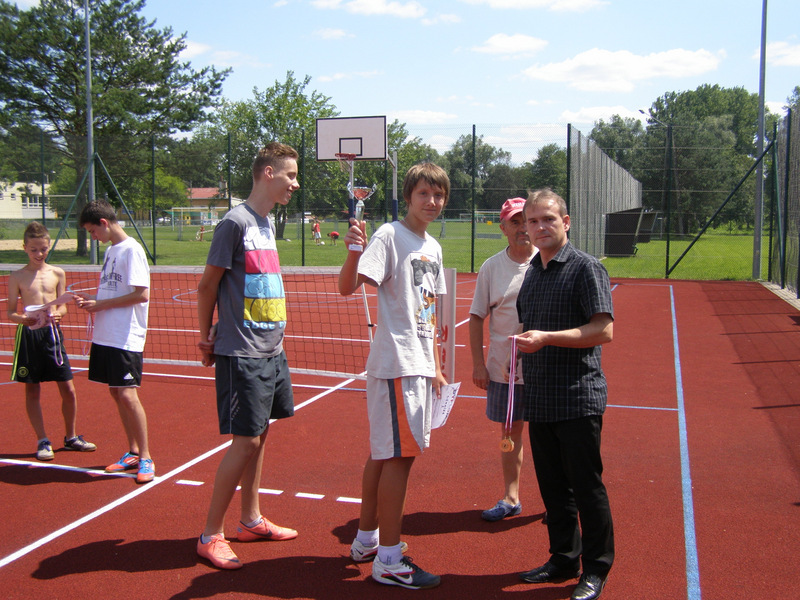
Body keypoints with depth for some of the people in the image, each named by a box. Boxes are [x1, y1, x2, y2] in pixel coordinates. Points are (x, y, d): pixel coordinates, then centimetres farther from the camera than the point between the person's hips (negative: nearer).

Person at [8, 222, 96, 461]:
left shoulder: (57, 274, 5)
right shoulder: (17, 277, 0)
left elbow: (62, 306, 9)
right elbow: (10, 312, 0)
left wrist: (57, 314, -13)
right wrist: (22, 319, -21)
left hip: (52, 334, 2)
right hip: (28, 335, -2)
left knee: (68, 390, 3)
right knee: (32, 391, 6)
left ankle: (71, 437, 21)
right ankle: (42, 441, 18)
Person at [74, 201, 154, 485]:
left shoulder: (131, 250, -12)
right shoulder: (111, 250, 15)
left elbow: (141, 294, -18)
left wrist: (101, 304, -14)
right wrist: (91, 298, 4)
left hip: (126, 338, -9)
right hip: (105, 336, 9)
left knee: (127, 395, -9)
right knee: (116, 393, 11)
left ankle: (145, 458, 2)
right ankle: (132, 453, 23)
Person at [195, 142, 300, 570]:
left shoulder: (268, 223, 13)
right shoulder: (236, 222, -13)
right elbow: (207, 285, -8)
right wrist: (207, 338, -1)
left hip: (271, 350, 8)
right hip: (241, 354, -8)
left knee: (260, 434, 14)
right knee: (246, 441, -6)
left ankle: (251, 521, 28)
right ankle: (211, 536, 8)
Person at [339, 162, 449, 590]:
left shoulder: (433, 248, 15)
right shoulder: (389, 236, -9)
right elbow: (347, 287, -20)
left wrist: (435, 367, 20)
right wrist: (354, 251, -38)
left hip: (418, 365, 8)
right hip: (395, 362, -8)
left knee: (384, 452, 16)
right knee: (400, 454, -6)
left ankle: (366, 540, 28)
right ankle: (388, 560, 5)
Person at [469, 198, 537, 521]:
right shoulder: (491, 267, 3)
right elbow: (477, 316, 5)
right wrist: (478, 363, 0)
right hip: (503, 369, 2)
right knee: (510, 432, 12)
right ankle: (510, 498, 25)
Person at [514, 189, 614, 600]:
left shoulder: (586, 268, -9)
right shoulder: (532, 272, 14)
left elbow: (604, 330, -17)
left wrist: (546, 338, -23)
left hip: (578, 400, -7)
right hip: (539, 400, 7)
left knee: (586, 486, 1)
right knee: (552, 486, 15)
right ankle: (563, 559, 29)